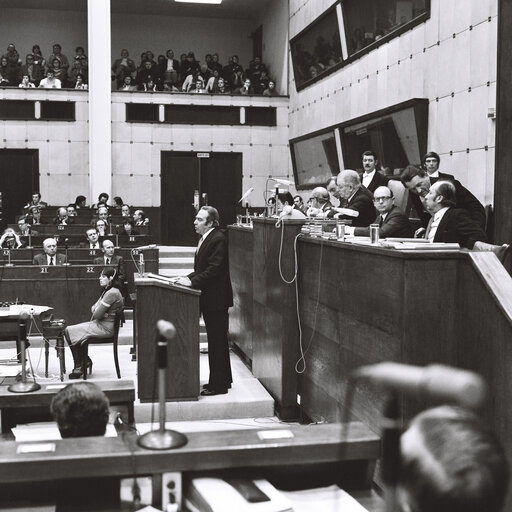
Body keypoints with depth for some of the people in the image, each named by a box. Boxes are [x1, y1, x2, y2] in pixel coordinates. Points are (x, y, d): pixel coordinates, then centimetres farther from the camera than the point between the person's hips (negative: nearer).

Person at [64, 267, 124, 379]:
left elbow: (97, 314, -21)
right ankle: (85, 361, 12)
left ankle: (79, 367, 3)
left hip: (105, 328, -10)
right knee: (70, 330, 9)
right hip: (101, 324, 10)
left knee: (69, 331, -8)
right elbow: (93, 308, 15)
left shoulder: (112, 293, -20)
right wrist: (95, 310, -7)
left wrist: (95, 312, 1)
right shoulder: (108, 291, 14)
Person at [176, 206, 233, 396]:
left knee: (217, 341, -2)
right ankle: (223, 379, 28)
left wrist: (192, 282, -22)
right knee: (217, 341, 17)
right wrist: (188, 278, 3)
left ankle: (218, 385, 6)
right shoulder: (205, 239, 14)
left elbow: (213, 269, -23)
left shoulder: (218, 240, -17)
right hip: (209, 298, 10)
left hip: (216, 299, -10)